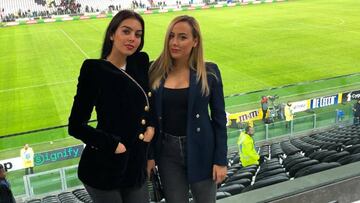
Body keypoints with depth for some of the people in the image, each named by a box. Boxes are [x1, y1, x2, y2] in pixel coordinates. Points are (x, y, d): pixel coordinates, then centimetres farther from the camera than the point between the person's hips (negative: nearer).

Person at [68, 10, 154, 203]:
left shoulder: (141, 62, 2)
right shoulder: (95, 69, -14)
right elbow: (76, 126, -13)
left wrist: (151, 126, -1)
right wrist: (113, 145, -14)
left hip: (136, 165, 5)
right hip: (104, 169, -5)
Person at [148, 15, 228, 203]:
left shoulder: (208, 72, -8)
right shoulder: (156, 71, -3)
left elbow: (219, 117, -4)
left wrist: (221, 160, -6)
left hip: (200, 150, -1)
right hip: (167, 151, 2)